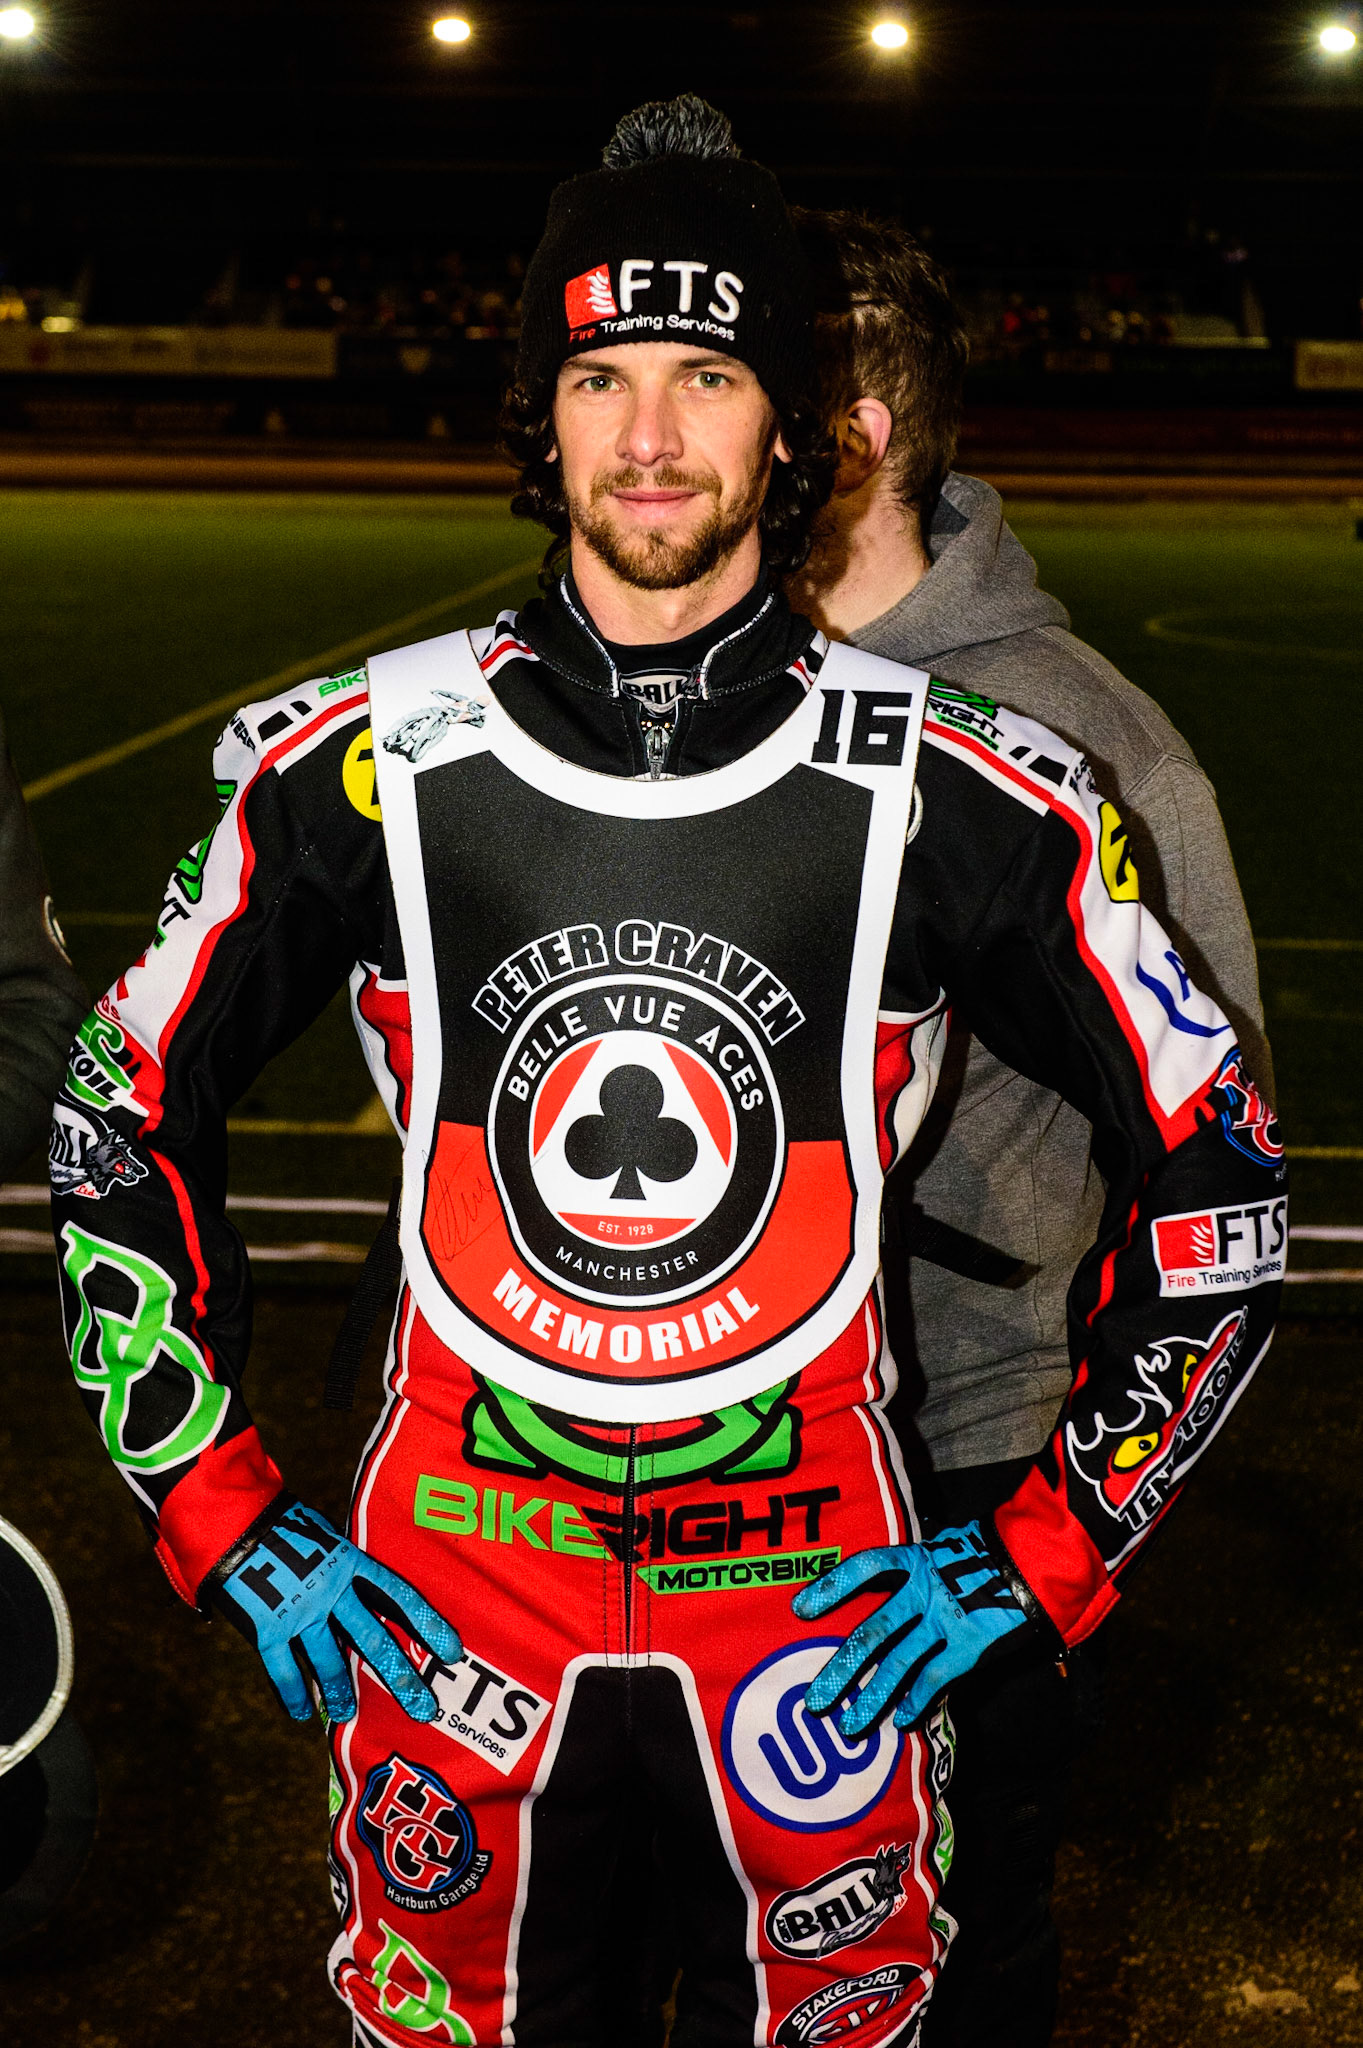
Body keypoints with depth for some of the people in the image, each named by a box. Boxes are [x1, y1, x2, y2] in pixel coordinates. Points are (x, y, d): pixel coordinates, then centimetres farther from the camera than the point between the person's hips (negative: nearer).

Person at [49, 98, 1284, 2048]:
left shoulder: (959, 792, -9)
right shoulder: (365, 764, -7)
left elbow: (1213, 1168, 0)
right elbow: (128, 1116, 4)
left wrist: (1042, 1554, -3)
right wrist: (225, 1524, 0)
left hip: (823, 1609, 0)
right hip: (444, 1595, 1)